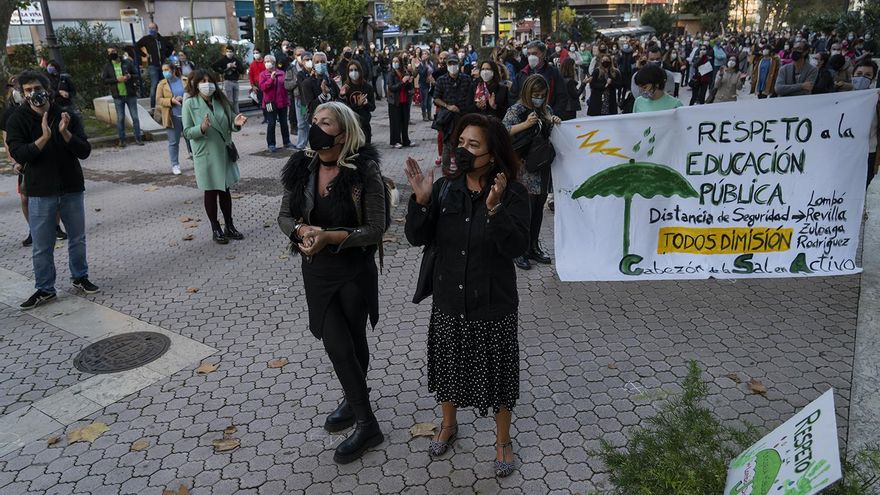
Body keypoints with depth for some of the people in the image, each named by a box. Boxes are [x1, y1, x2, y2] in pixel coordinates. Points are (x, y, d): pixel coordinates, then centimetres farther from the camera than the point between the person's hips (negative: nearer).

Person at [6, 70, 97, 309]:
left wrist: (65, 133, -22)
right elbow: (18, 155, -15)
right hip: (40, 193, -1)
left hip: (72, 189, 2)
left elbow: (85, 151, -7)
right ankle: (44, 289, 20)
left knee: (77, 238, 15)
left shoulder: (68, 117, 0)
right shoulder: (17, 120, -4)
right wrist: (44, 138, -26)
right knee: (42, 246, 6)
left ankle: (80, 277, 34)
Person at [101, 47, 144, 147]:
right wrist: (117, 79, -14)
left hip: (130, 94, 0)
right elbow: (104, 80, -1)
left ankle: (138, 138, 11)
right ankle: (121, 140, 10)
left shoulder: (127, 63, 5)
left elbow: (136, 74, 7)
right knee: (120, 118, 3)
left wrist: (130, 76, -14)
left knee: (135, 117, 3)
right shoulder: (107, 66, 5)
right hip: (118, 96, 0)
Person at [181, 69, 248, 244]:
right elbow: (187, 132, -9)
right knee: (211, 192, 7)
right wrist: (202, 128, -28)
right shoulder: (190, 103, -8)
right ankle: (215, 229, 20)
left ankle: (229, 227, 25)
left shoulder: (221, 100, 2)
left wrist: (236, 123, -14)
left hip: (224, 152, 4)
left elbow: (228, 126, 9)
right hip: (206, 154, -3)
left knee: (225, 190, 12)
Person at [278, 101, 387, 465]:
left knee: (353, 342, 11)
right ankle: (366, 423, 27)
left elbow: (375, 230, -16)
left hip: (355, 271, -4)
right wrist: (302, 229, -17)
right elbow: (285, 216, 5)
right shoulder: (302, 168, -2)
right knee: (337, 346, 7)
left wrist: (330, 237, -26)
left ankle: (360, 414, 33)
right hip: (316, 270, 4)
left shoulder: (364, 171, -16)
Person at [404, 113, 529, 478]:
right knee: (449, 366, 21)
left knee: (496, 373, 13)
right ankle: (448, 425, 50)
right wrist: (420, 201, -23)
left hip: (494, 305, -3)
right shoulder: (445, 189, -5)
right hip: (448, 301, 4)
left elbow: (517, 246, -24)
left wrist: (495, 208, -37)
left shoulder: (513, 194, -14)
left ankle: (503, 441, 39)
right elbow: (417, 238, -7)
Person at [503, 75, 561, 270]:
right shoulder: (516, 110, -5)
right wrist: (525, 124, -26)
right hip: (524, 167, -6)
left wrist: (555, 122, -1)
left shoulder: (546, 109, 13)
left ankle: (533, 247, 24)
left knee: (538, 208, 12)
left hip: (543, 166, 6)